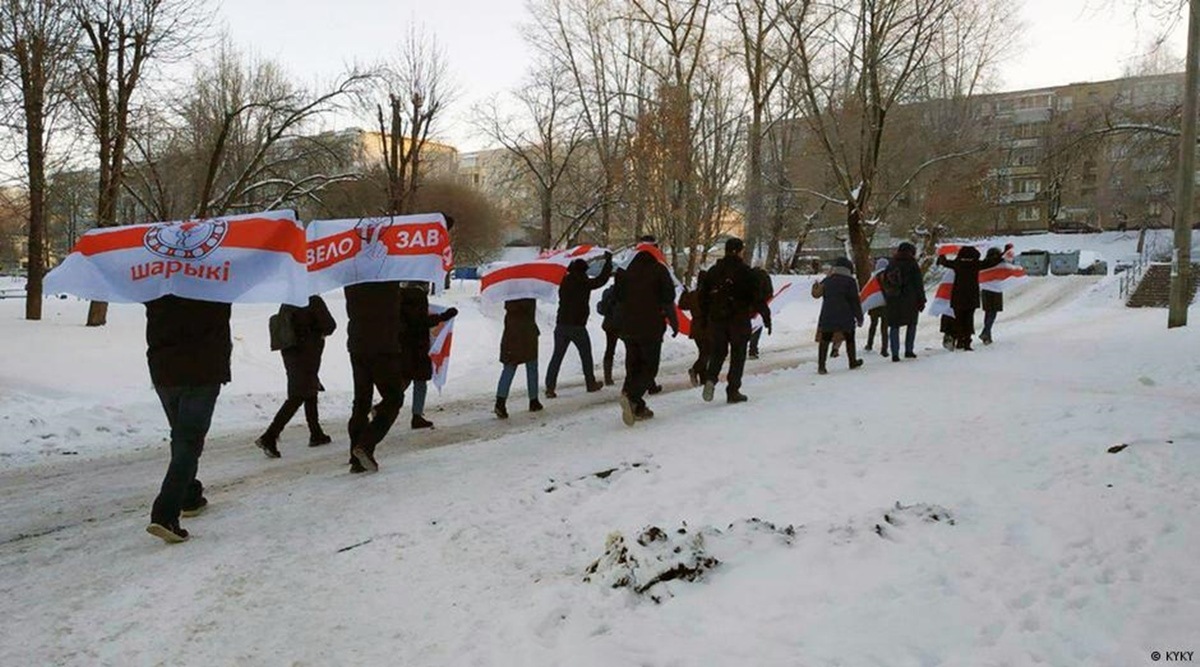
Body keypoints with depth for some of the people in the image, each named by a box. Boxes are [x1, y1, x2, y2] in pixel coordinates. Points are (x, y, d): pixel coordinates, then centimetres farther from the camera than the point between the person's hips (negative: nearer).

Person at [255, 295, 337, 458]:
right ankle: (269, 437, -15)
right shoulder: (314, 301, -12)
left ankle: (316, 434, 28)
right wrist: (320, 332, 7)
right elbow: (330, 325, -13)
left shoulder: (287, 303, 9)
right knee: (297, 398, -7)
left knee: (310, 394, 20)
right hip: (306, 354, -8)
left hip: (289, 352, 8)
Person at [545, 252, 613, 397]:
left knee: (557, 356, 3)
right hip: (577, 326, -4)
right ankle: (590, 383, 23)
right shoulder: (584, 283, -8)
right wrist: (608, 261, 5)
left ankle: (550, 387, -6)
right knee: (586, 355, 14)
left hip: (561, 324, 4)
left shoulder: (564, 282, 7)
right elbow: (601, 280, -5)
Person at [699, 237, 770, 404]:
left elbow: (703, 297, 9)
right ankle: (733, 391, 7)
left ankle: (710, 378, -11)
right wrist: (766, 316, -4)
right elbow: (757, 298, -10)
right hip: (739, 320, -4)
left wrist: (707, 315, 18)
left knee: (717, 352, 14)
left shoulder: (713, 271, 7)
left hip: (716, 319, 4)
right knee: (737, 355, 6)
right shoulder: (744, 271, -8)